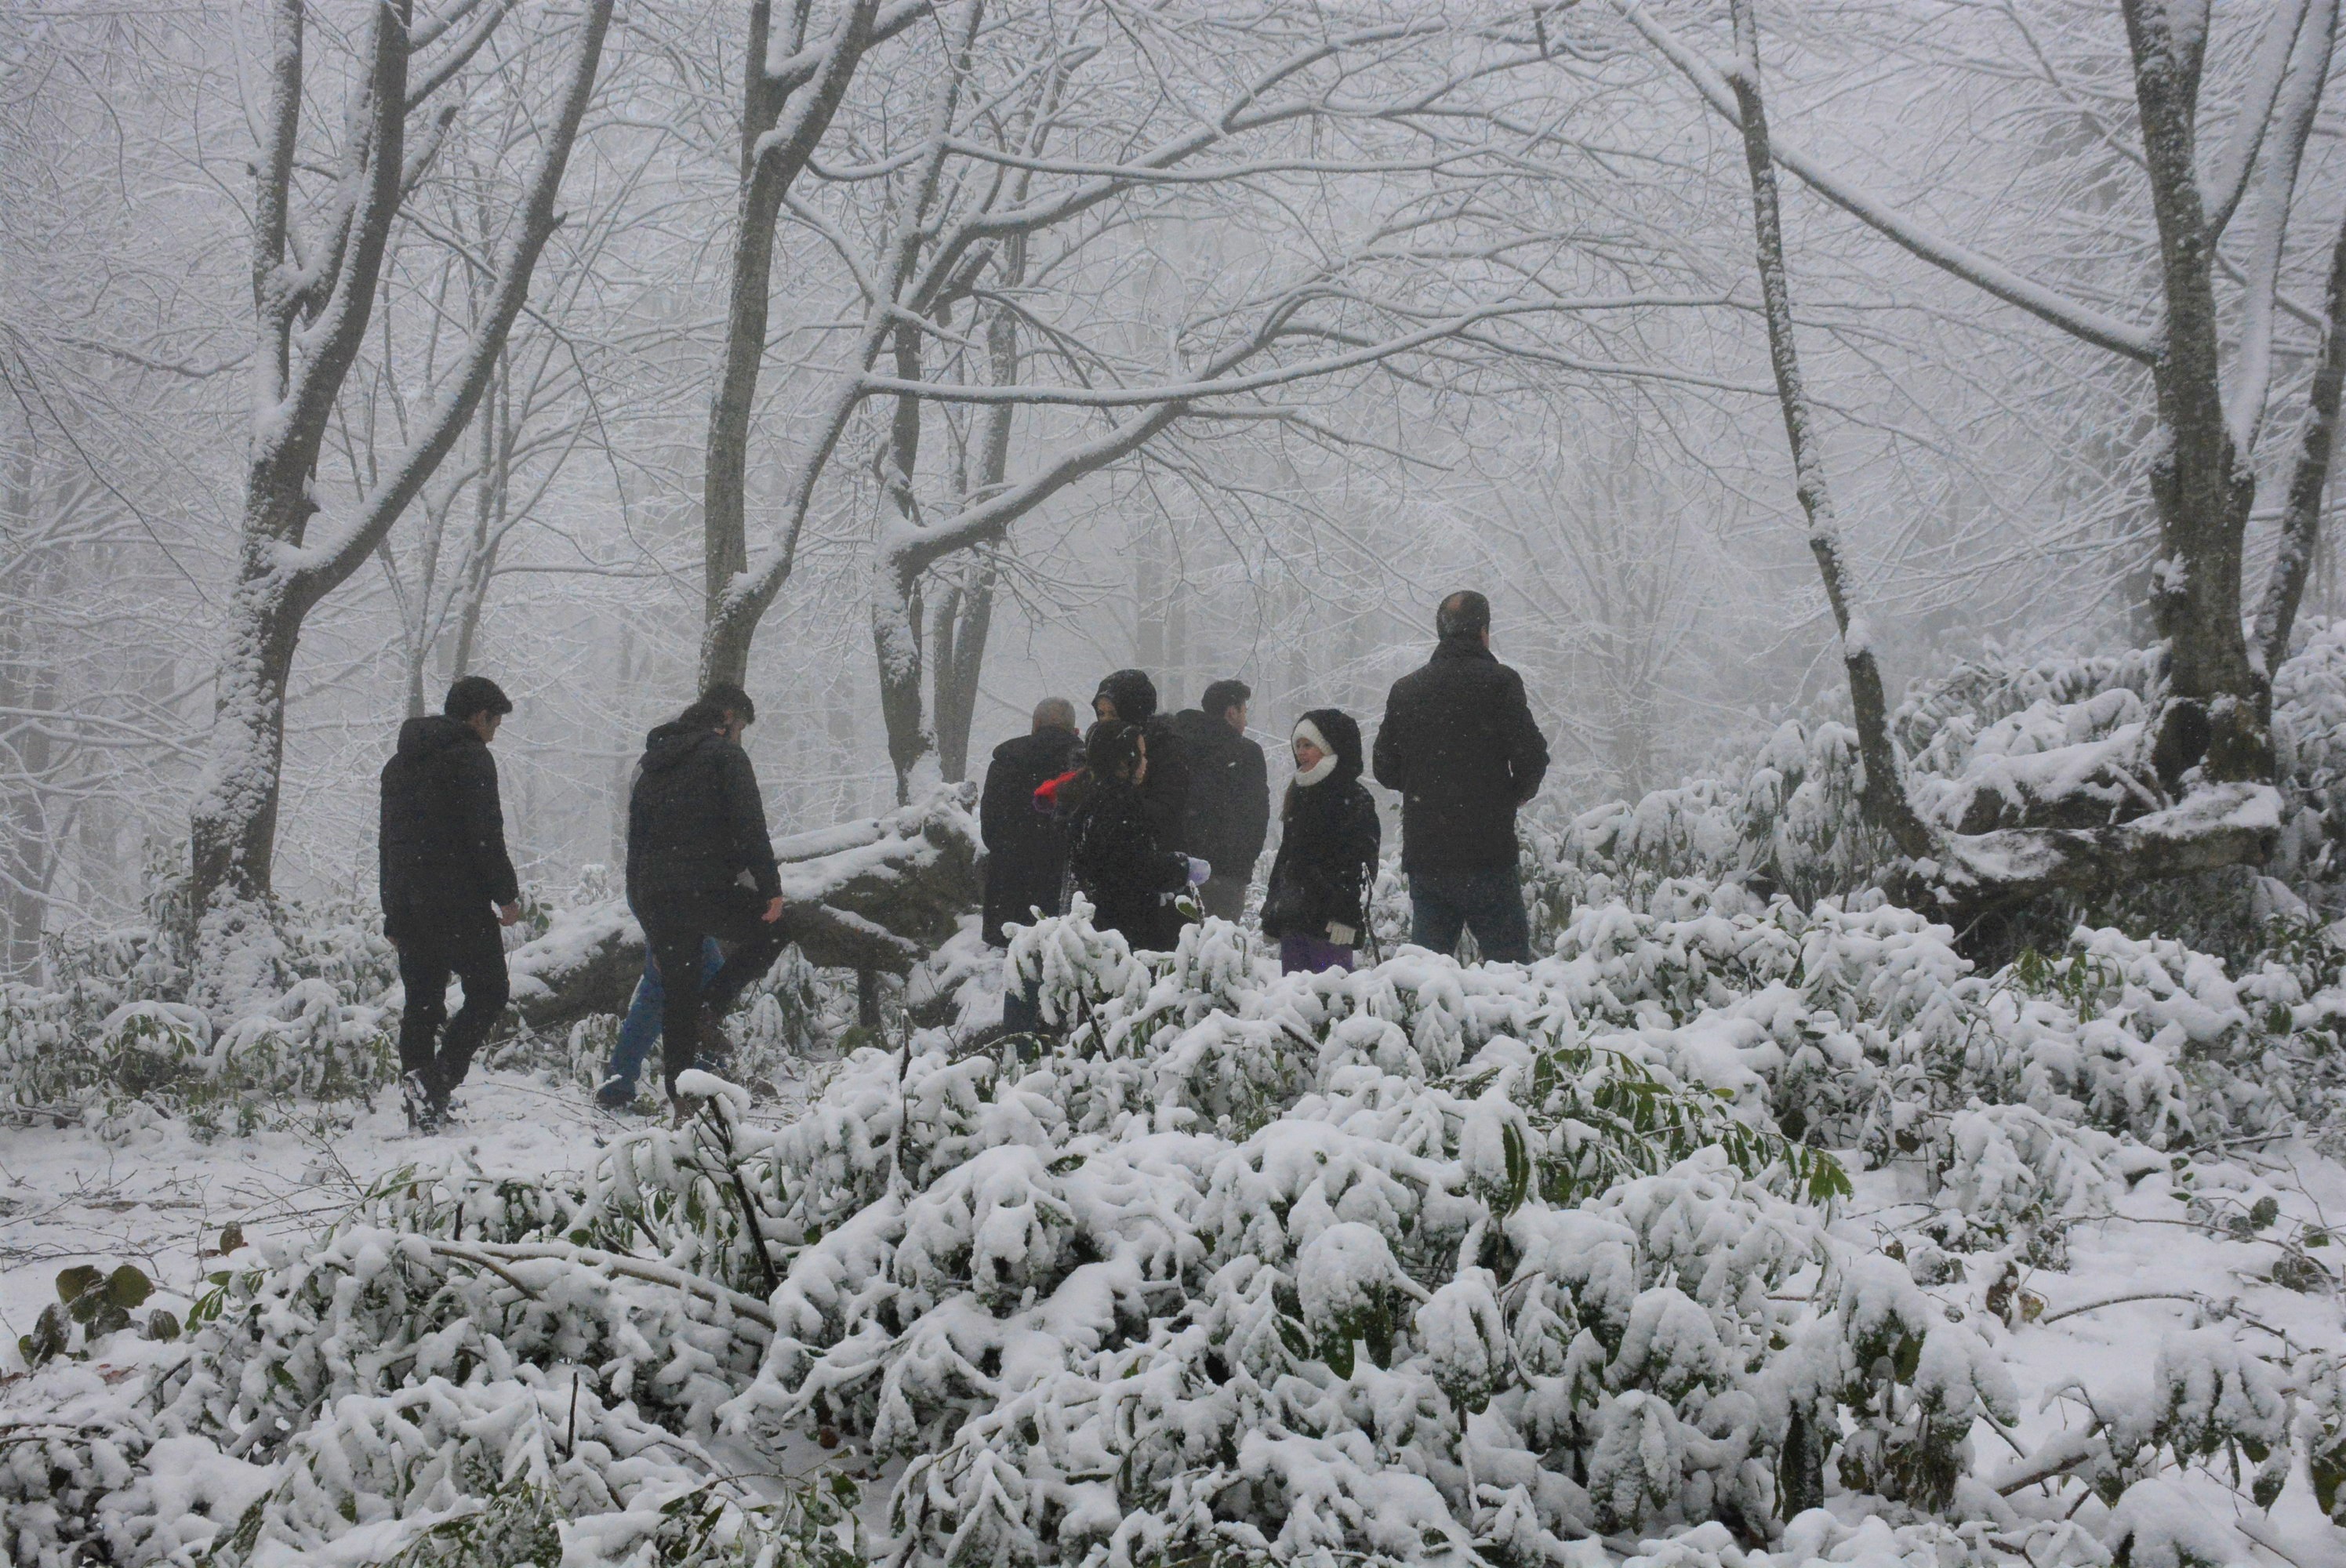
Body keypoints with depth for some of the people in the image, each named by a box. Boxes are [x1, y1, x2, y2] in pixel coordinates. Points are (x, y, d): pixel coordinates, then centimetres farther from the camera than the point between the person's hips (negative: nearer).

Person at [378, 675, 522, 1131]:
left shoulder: (398, 763, 21)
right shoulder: (470, 757, -6)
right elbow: (485, 833, -14)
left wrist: (393, 913, 25)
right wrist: (506, 894, -10)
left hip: (408, 904, 7)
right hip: (460, 903, -7)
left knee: (421, 1000, 9)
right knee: (488, 992, 0)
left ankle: (422, 1111, 6)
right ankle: (437, 1079, -17)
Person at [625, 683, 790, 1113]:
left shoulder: (653, 760, 21)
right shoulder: (724, 752, -1)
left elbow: (636, 836, 23)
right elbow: (749, 826, -11)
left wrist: (641, 905, 26)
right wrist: (770, 888, -12)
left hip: (654, 896, 7)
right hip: (707, 889, -7)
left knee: (676, 994, 13)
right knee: (775, 928, 16)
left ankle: (682, 1098, 11)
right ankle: (710, 1008, -1)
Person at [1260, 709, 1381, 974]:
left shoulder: (1355, 799, -5)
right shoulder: (1299, 797, 20)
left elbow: (1362, 865, -12)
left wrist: (1346, 915, -21)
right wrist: (1271, 915, 22)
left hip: (1329, 924, -8)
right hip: (1292, 921, 8)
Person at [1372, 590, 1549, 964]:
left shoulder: (1405, 689, 10)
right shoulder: (1498, 681, -4)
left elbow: (1386, 770, 12)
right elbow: (1531, 755, -10)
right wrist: (1518, 792, 10)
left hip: (1422, 853, 5)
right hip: (1486, 854, -5)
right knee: (1511, 961, -2)